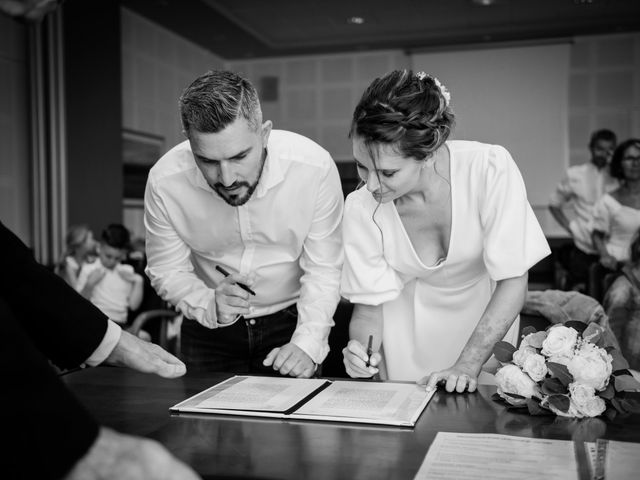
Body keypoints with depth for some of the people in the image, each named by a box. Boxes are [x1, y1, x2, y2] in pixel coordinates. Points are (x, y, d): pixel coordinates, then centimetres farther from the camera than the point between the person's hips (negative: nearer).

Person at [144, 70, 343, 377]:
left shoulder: (315, 168, -26)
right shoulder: (163, 182, -22)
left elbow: (323, 270, -17)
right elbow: (166, 271, -8)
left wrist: (307, 344, -29)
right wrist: (209, 306, -26)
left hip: (291, 319, -1)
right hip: (208, 329, 1)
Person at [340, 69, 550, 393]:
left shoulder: (490, 168, -27)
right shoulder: (361, 208, -20)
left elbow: (513, 282, -22)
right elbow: (368, 305, -11)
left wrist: (467, 367, -29)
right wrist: (361, 351, -32)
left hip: (486, 318, -1)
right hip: (409, 323, 1)